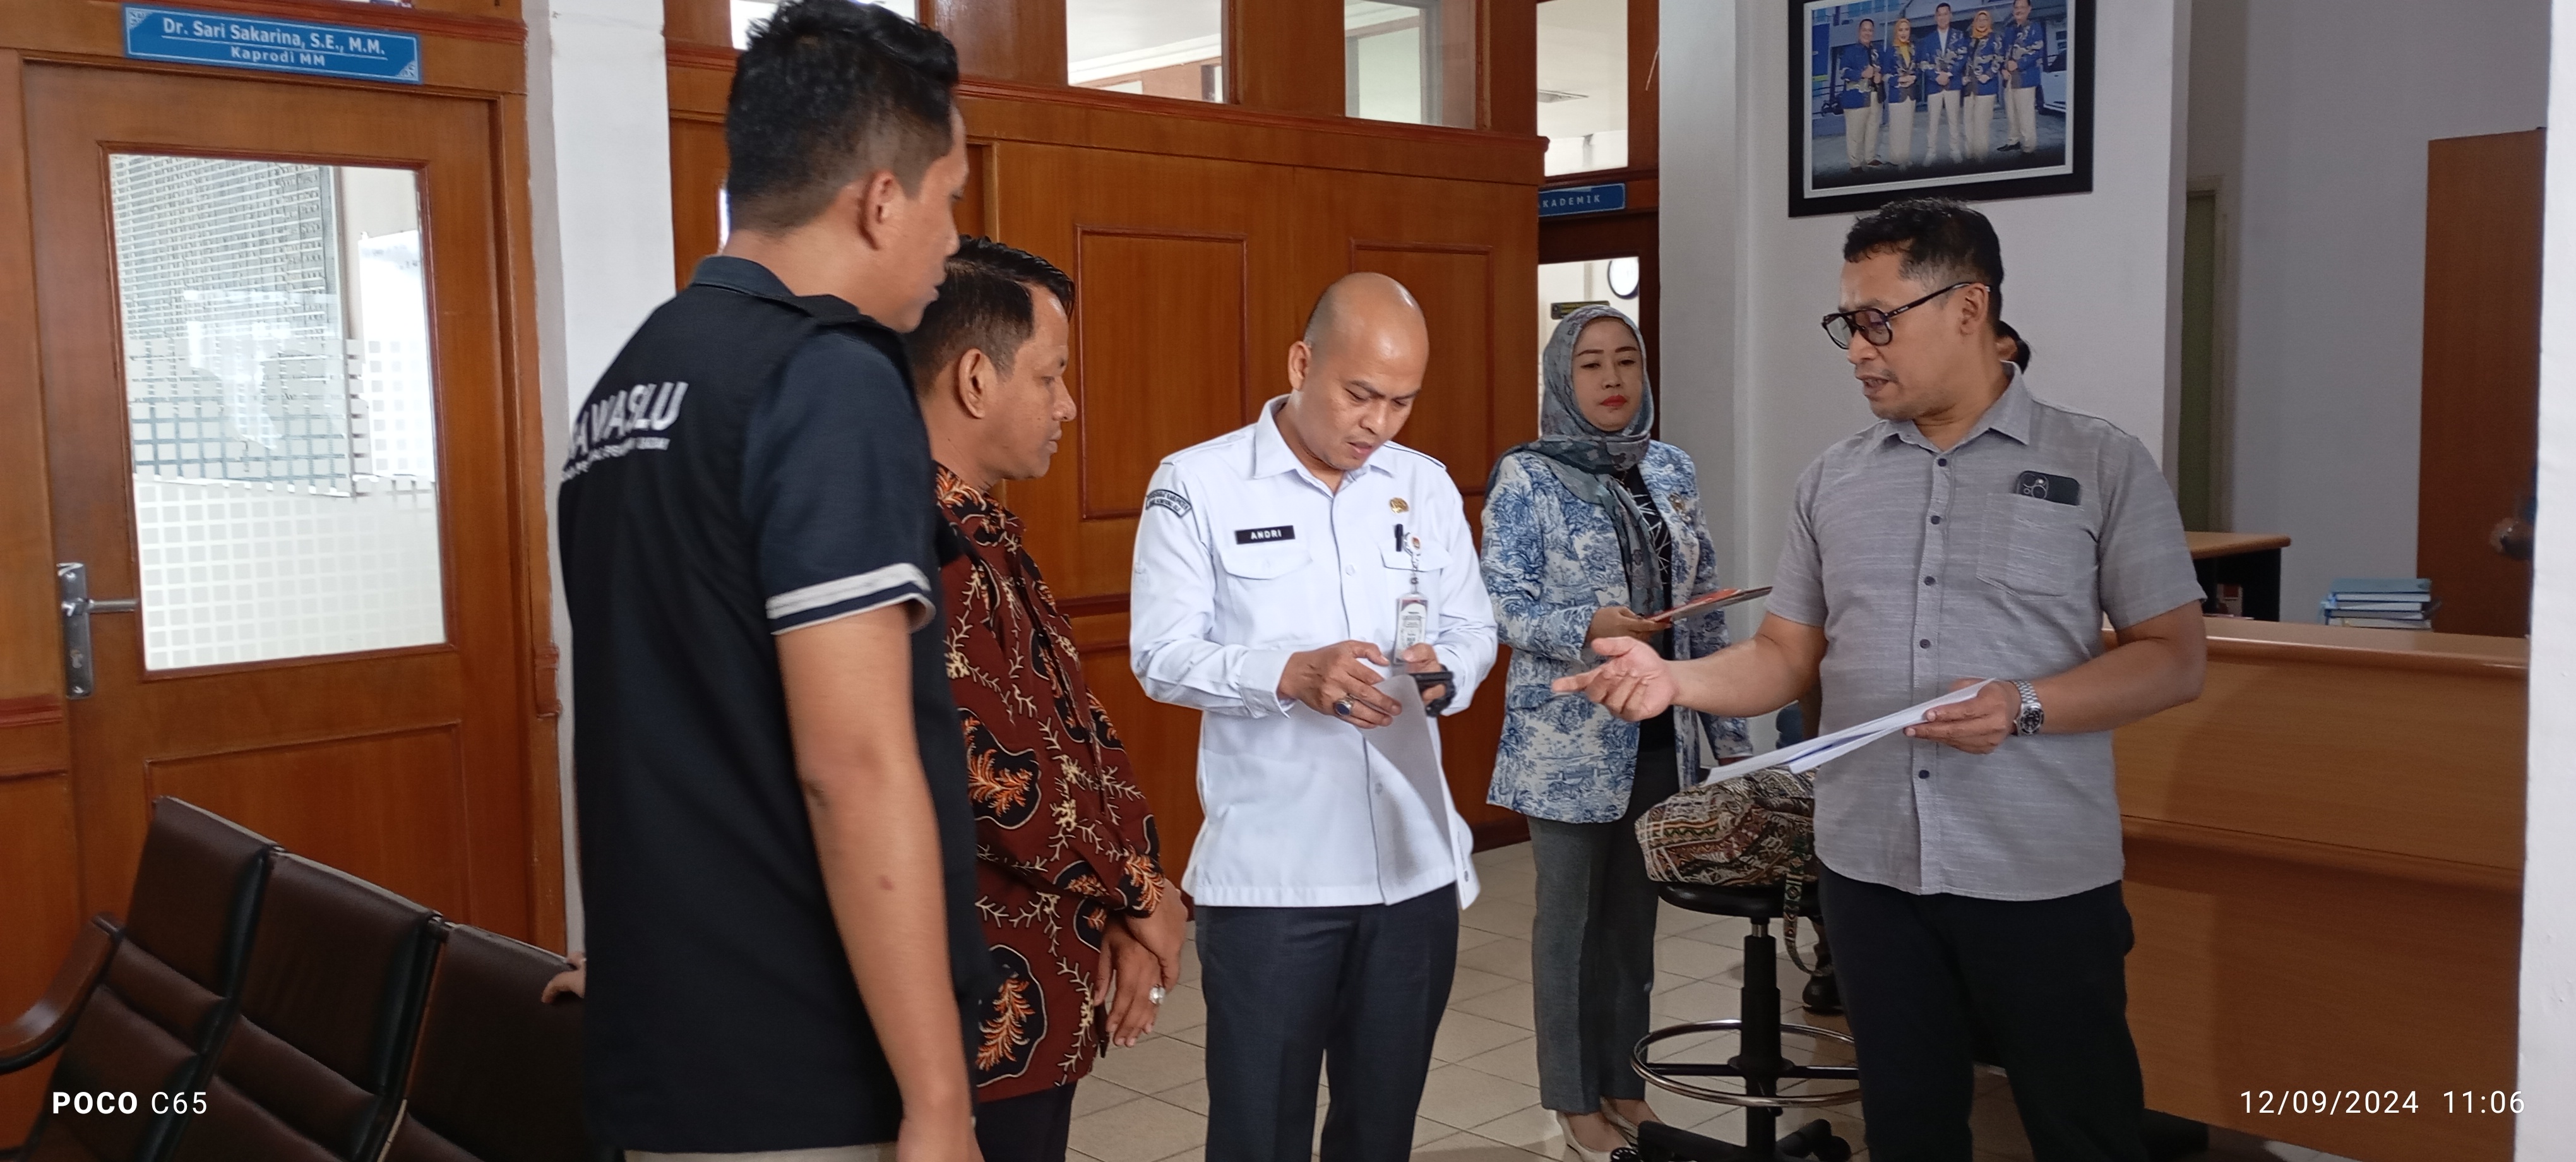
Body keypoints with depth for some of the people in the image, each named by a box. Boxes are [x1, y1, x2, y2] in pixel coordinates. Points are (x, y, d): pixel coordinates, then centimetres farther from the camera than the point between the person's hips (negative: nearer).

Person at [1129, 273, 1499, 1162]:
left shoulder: (1426, 486, 9)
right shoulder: (1197, 484, -5)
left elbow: (1474, 630, 10)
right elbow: (1162, 655, -9)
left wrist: (1443, 670, -13)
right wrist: (1291, 675, -25)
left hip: (1413, 862, 4)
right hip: (1268, 872, -4)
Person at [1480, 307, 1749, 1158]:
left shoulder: (1672, 470, 7)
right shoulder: (1526, 479, -8)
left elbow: (1705, 608, 9)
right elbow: (1501, 605, -13)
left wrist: (1729, 730, 9)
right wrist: (1590, 628, -29)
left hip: (1661, 732, 5)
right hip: (1570, 740, -5)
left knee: (1635, 913, 15)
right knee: (1571, 916, 7)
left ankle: (1623, 1080, 30)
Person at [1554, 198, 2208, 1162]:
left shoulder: (2102, 466, -3)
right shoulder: (1833, 480, 7)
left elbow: (2175, 658, -5)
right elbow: (1786, 656, 8)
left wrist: (2024, 708, -20)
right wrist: (1674, 679, -11)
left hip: (2045, 876, -3)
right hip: (1870, 869, 3)